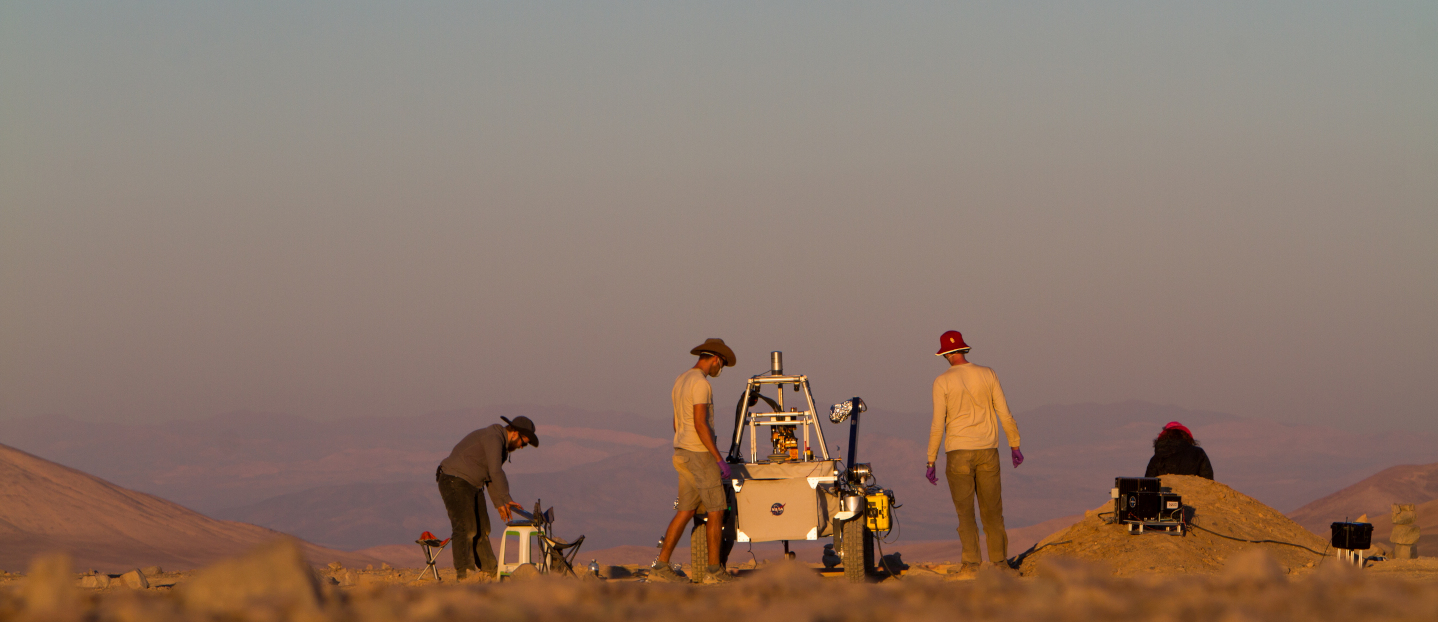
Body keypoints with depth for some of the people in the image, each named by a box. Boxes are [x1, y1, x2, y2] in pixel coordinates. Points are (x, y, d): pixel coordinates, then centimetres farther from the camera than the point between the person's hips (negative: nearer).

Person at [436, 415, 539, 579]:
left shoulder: (499, 441, 16)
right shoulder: (493, 438, -17)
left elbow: (491, 477, 20)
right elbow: (496, 472, -23)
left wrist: (500, 503, 14)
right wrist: (504, 500, -18)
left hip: (472, 485, 11)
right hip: (455, 482, -11)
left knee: (480, 529, 17)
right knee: (465, 528, -19)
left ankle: (488, 568, 28)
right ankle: (463, 572, -25)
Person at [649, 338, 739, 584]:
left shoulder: (681, 381, 15)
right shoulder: (701, 383, -16)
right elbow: (700, 424, -22)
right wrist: (720, 459, -20)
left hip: (682, 453, 9)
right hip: (700, 453, -9)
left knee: (686, 511, 9)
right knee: (716, 510, -3)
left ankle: (661, 566, 5)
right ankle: (714, 570, -1)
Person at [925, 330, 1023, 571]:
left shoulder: (942, 382, -7)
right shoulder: (987, 375, 1)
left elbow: (938, 425, -8)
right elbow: (1004, 413, 2)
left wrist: (931, 462, -3)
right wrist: (1015, 447, 12)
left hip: (958, 453, -2)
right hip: (987, 452, 2)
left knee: (965, 511, 2)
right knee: (992, 508, 11)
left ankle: (971, 563, -7)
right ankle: (999, 560, 11)